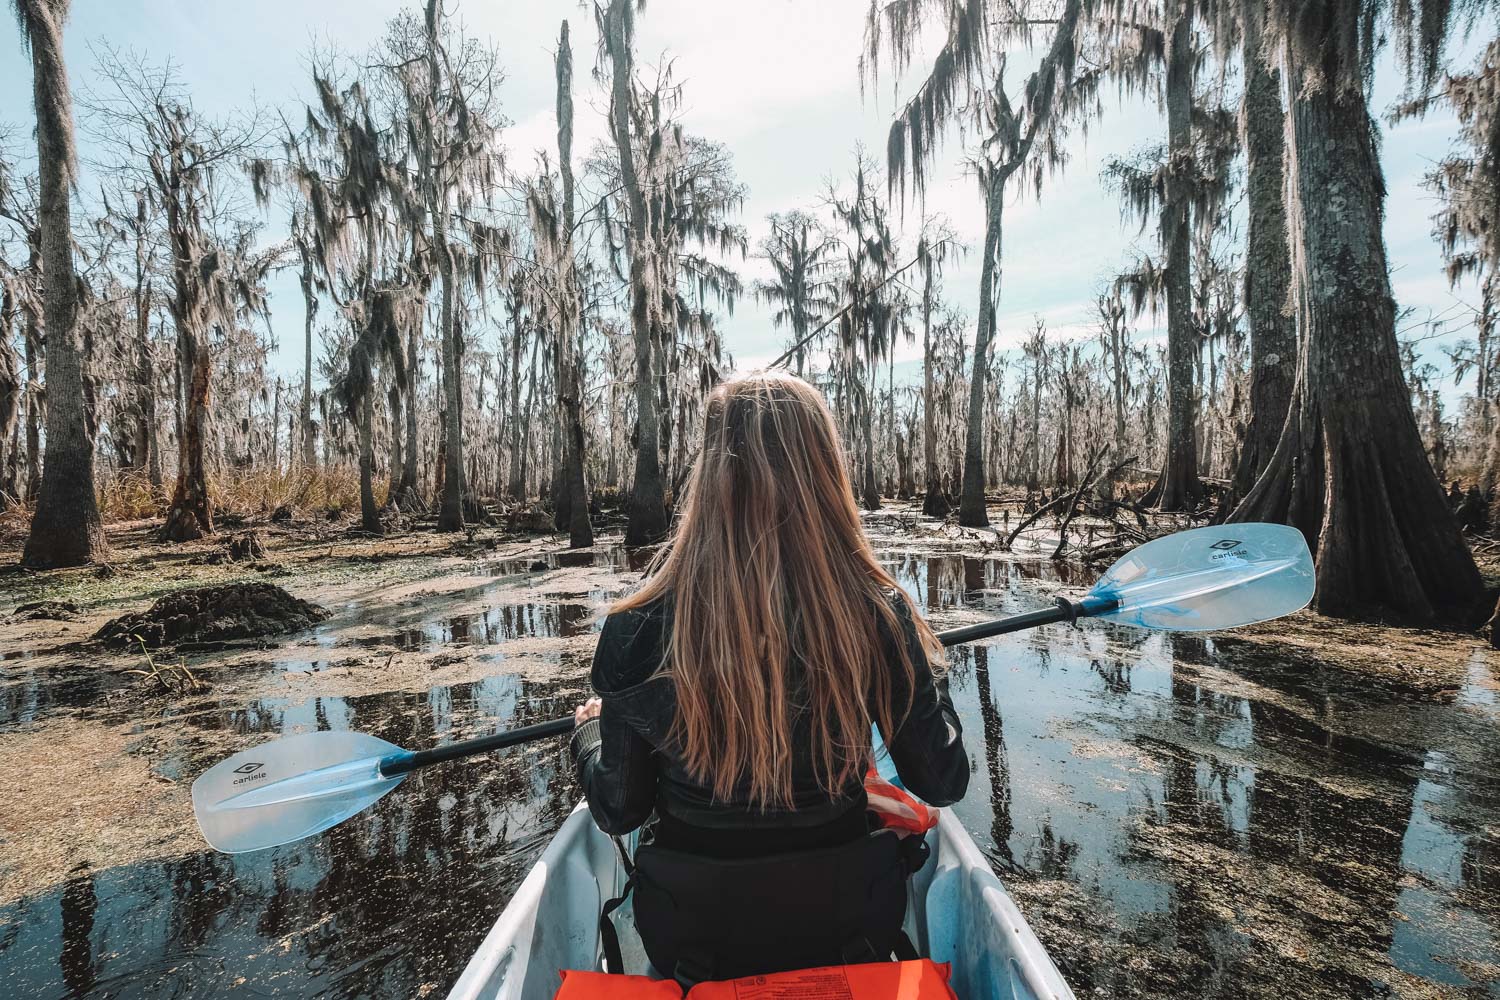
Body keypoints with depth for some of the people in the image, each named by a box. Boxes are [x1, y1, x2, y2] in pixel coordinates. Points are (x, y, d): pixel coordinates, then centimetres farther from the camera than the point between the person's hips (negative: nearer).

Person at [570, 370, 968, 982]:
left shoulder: (641, 627, -24)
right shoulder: (877, 615, -22)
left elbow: (619, 811, -10)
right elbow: (943, 785, -9)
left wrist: (590, 728, 10)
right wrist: (928, 670, 8)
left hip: (690, 935, 0)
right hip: (844, 931, 1)